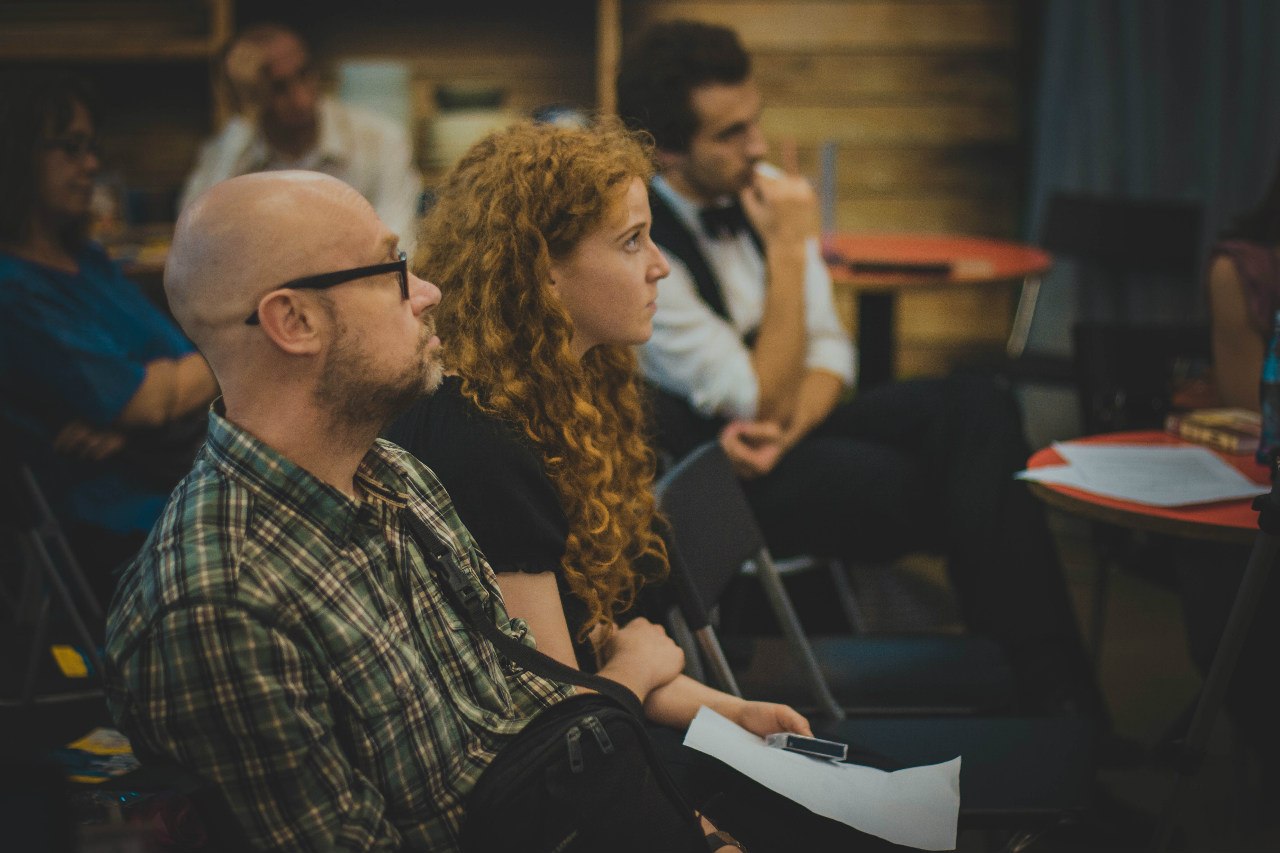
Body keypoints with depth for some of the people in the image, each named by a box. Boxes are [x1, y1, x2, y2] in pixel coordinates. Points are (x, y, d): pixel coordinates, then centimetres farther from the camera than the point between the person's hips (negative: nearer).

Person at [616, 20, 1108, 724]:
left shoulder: (762, 189, 0)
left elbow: (830, 347, 4)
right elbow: (761, 400, -20)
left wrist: (786, 426, -17)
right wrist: (788, 250, -22)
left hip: (794, 414, 7)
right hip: (720, 477, -7)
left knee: (978, 408, -19)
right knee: (980, 489, -23)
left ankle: (1056, 691, -20)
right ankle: (1048, 688, -8)